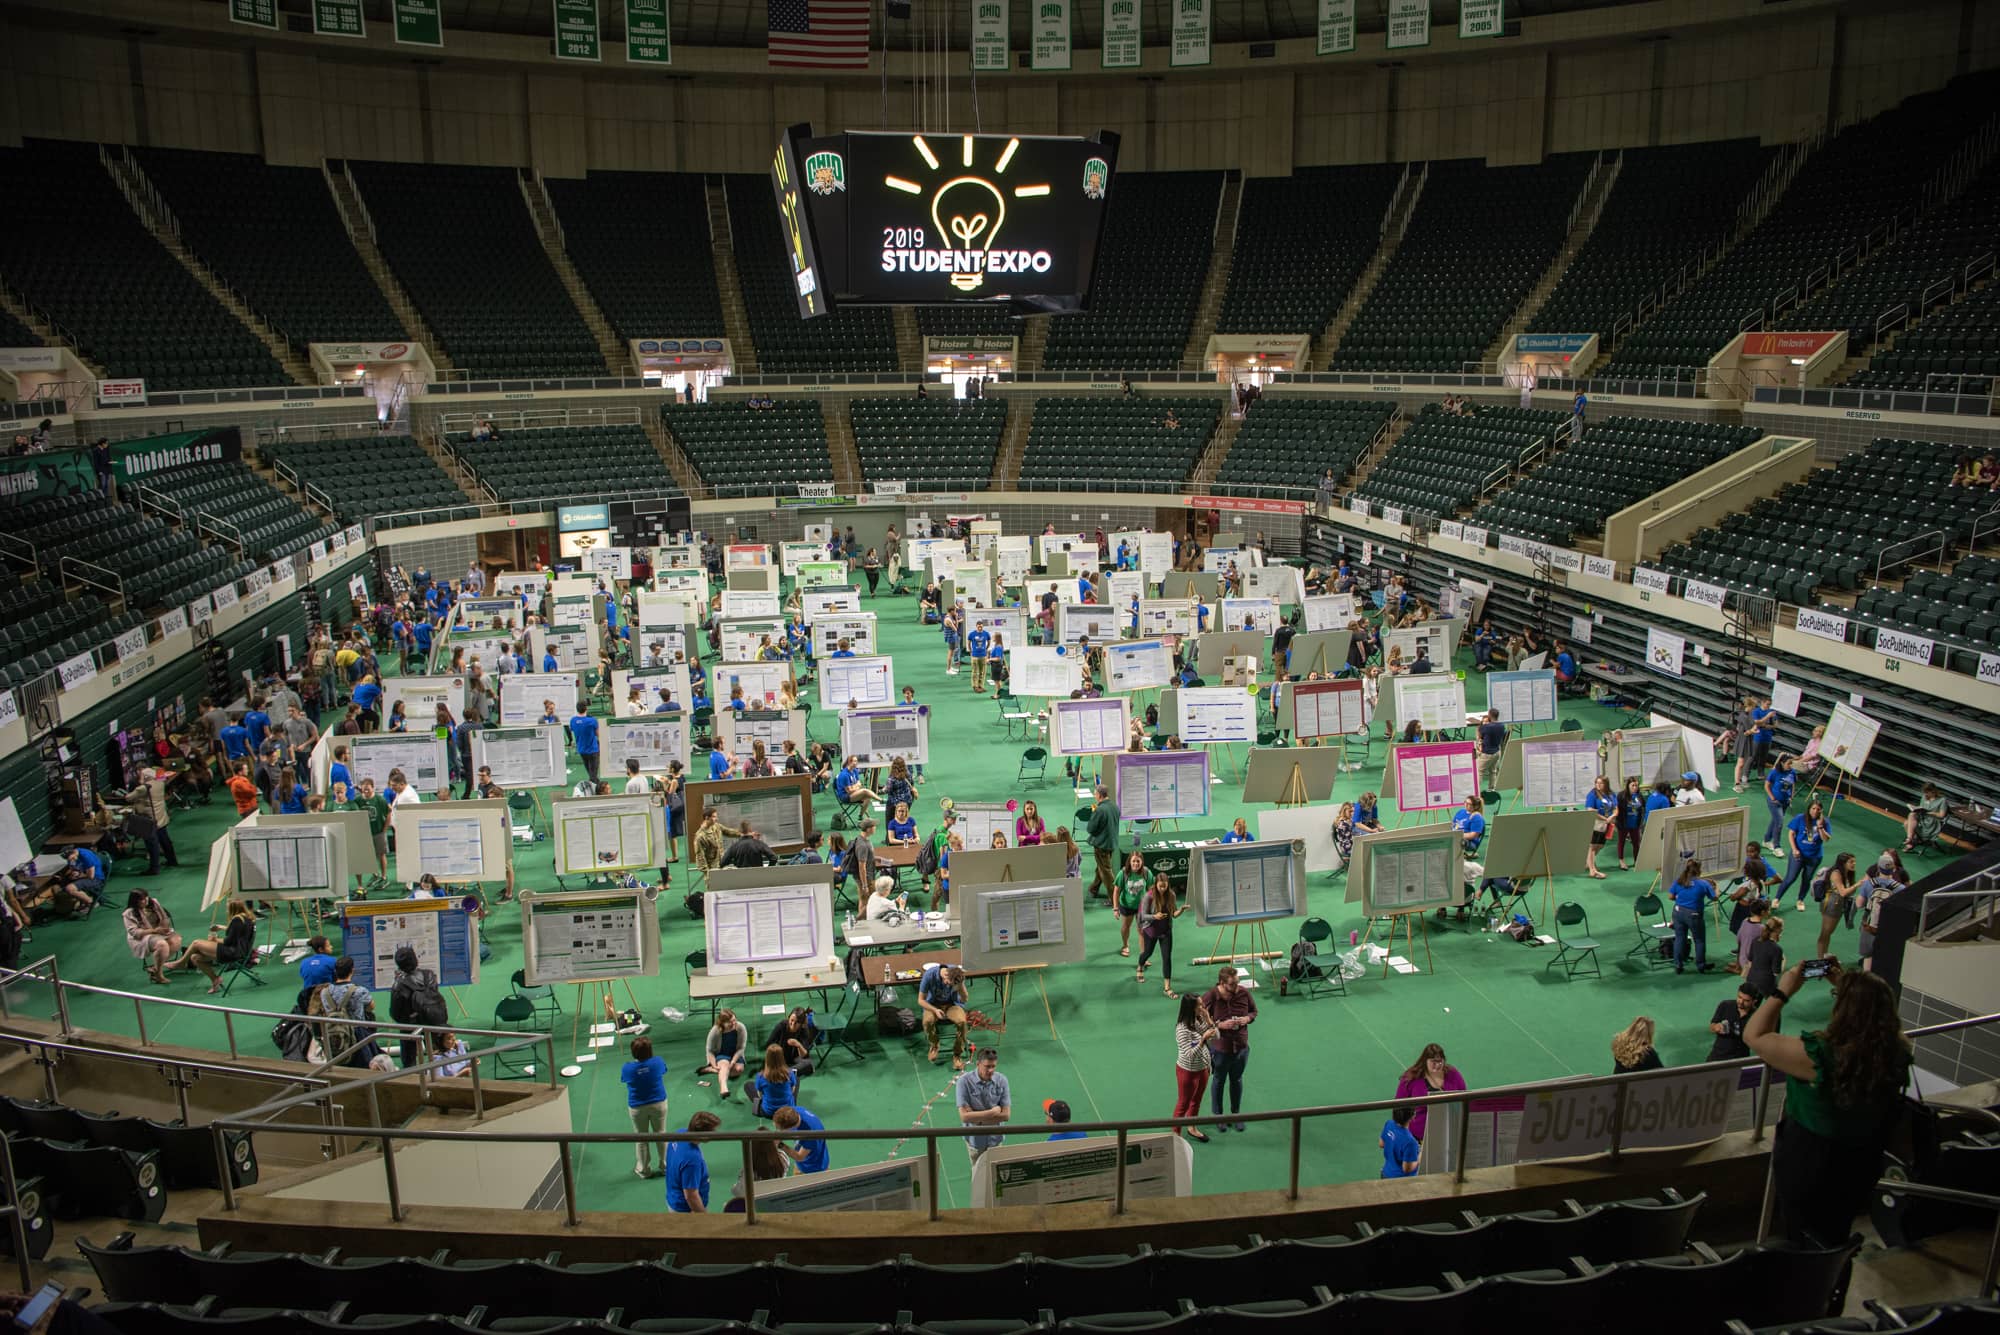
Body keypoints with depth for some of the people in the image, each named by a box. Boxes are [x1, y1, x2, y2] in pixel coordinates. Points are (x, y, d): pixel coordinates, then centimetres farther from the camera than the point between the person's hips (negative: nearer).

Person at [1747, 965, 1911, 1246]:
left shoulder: (1819, 1056, -35)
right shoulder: (1897, 1051, -20)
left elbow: (1754, 1035, -22)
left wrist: (1783, 992, -16)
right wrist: (1846, 985, 4)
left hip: (1807, 1170, -5)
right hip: (1861, 1172, 5)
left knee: (1808, 1255, 21)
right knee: (1835, 1240, 30)